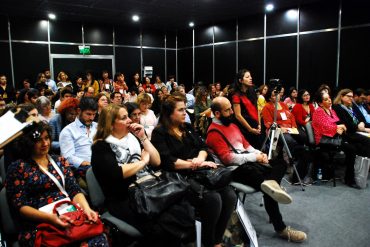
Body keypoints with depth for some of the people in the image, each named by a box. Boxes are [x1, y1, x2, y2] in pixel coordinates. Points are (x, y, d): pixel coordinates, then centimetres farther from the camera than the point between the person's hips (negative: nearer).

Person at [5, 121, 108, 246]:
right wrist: (49, 217, -18)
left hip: (69, 216, 4)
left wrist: (86, 208, -9)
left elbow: (74, 190, 11)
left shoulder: (60, 161, 18)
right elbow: (20, 205, -2)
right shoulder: (18, 168, 6)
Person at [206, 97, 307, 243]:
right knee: (269, 189, -21)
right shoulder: (214, 132, -12)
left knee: (281, 163, -1)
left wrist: (259, 153, 1)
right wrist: (255, 157, -15)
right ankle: (280, 228, -8)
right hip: (235, 168, -10)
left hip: (248, 161, 10)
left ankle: (271, 183, -30)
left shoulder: (232, 125, 18)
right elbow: (228, 158, -21)